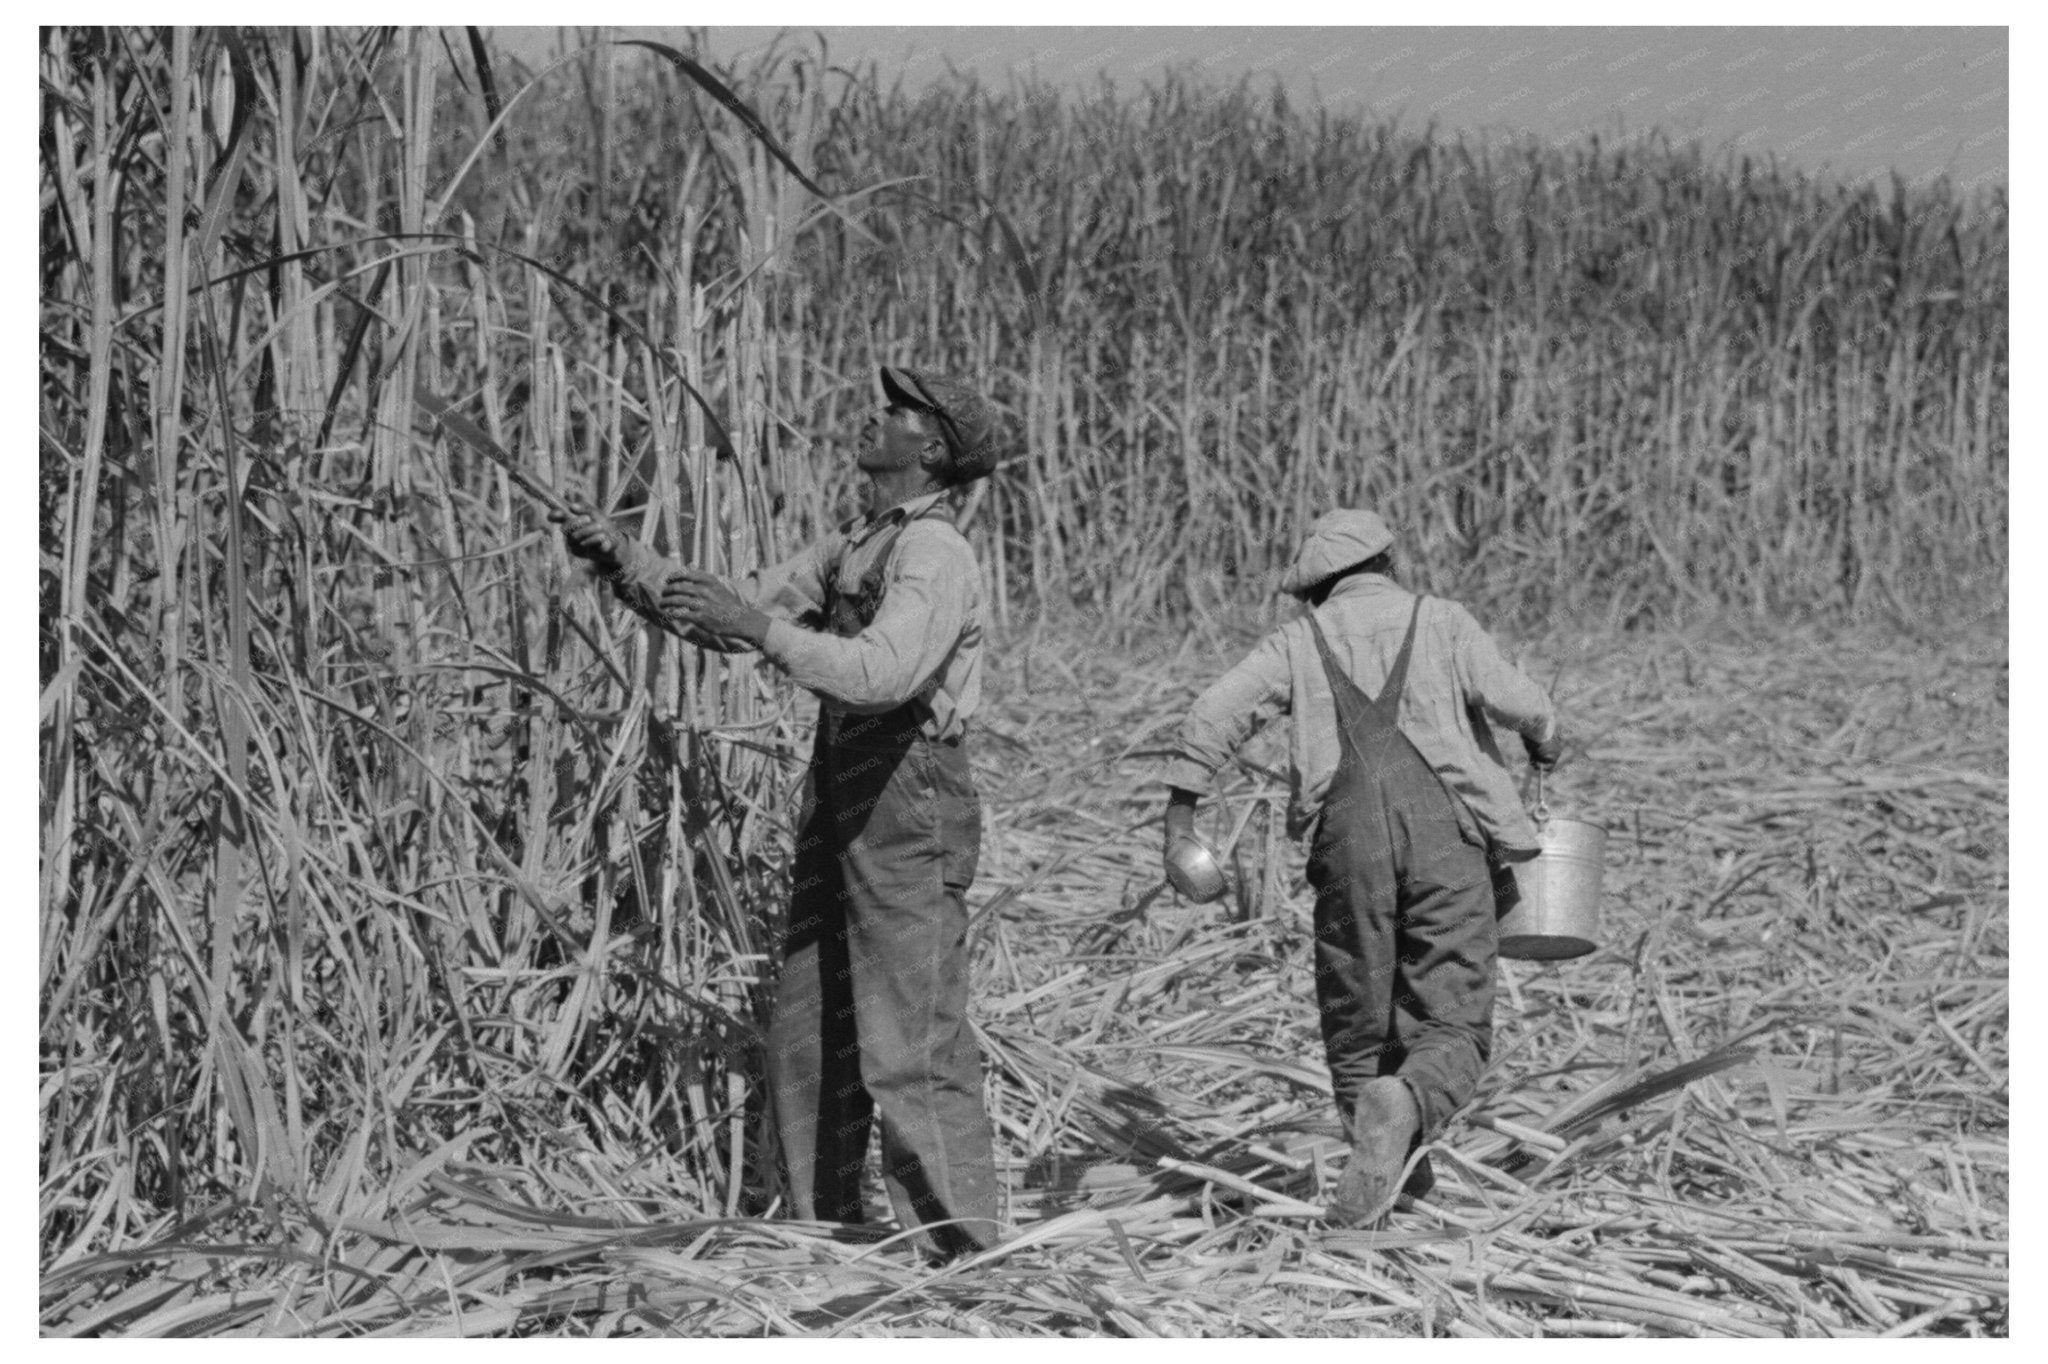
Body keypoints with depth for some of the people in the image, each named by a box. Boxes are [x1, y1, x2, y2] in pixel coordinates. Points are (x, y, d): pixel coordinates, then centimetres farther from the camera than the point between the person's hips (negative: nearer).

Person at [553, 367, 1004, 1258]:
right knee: (807, 1039, 14)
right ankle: (822, 1238, 25)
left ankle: (966, 1259, -2)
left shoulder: (935, 556, -14)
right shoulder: (854, 548, 16)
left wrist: (760, 628, -36)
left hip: (909, 808, -10)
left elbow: (882, 672, -30)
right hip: (837, 800, 10)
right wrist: (624, 563, 7)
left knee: (912, 1050, -9)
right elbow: (732, 614, 18)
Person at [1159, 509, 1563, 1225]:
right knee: (1454, 1027, 0)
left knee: (1357, 1024, 14)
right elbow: (1511, 697, -1)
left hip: (1349, 838, 1)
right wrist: (1545, 740, 20)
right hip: (1446, 830, -1)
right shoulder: (1442, 620, 15)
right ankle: (1404, 1107, -30)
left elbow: (1215, 713, 3)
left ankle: (1395, 1172, 8)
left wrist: (1179, 817, 5)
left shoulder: (1299, 639, 17)